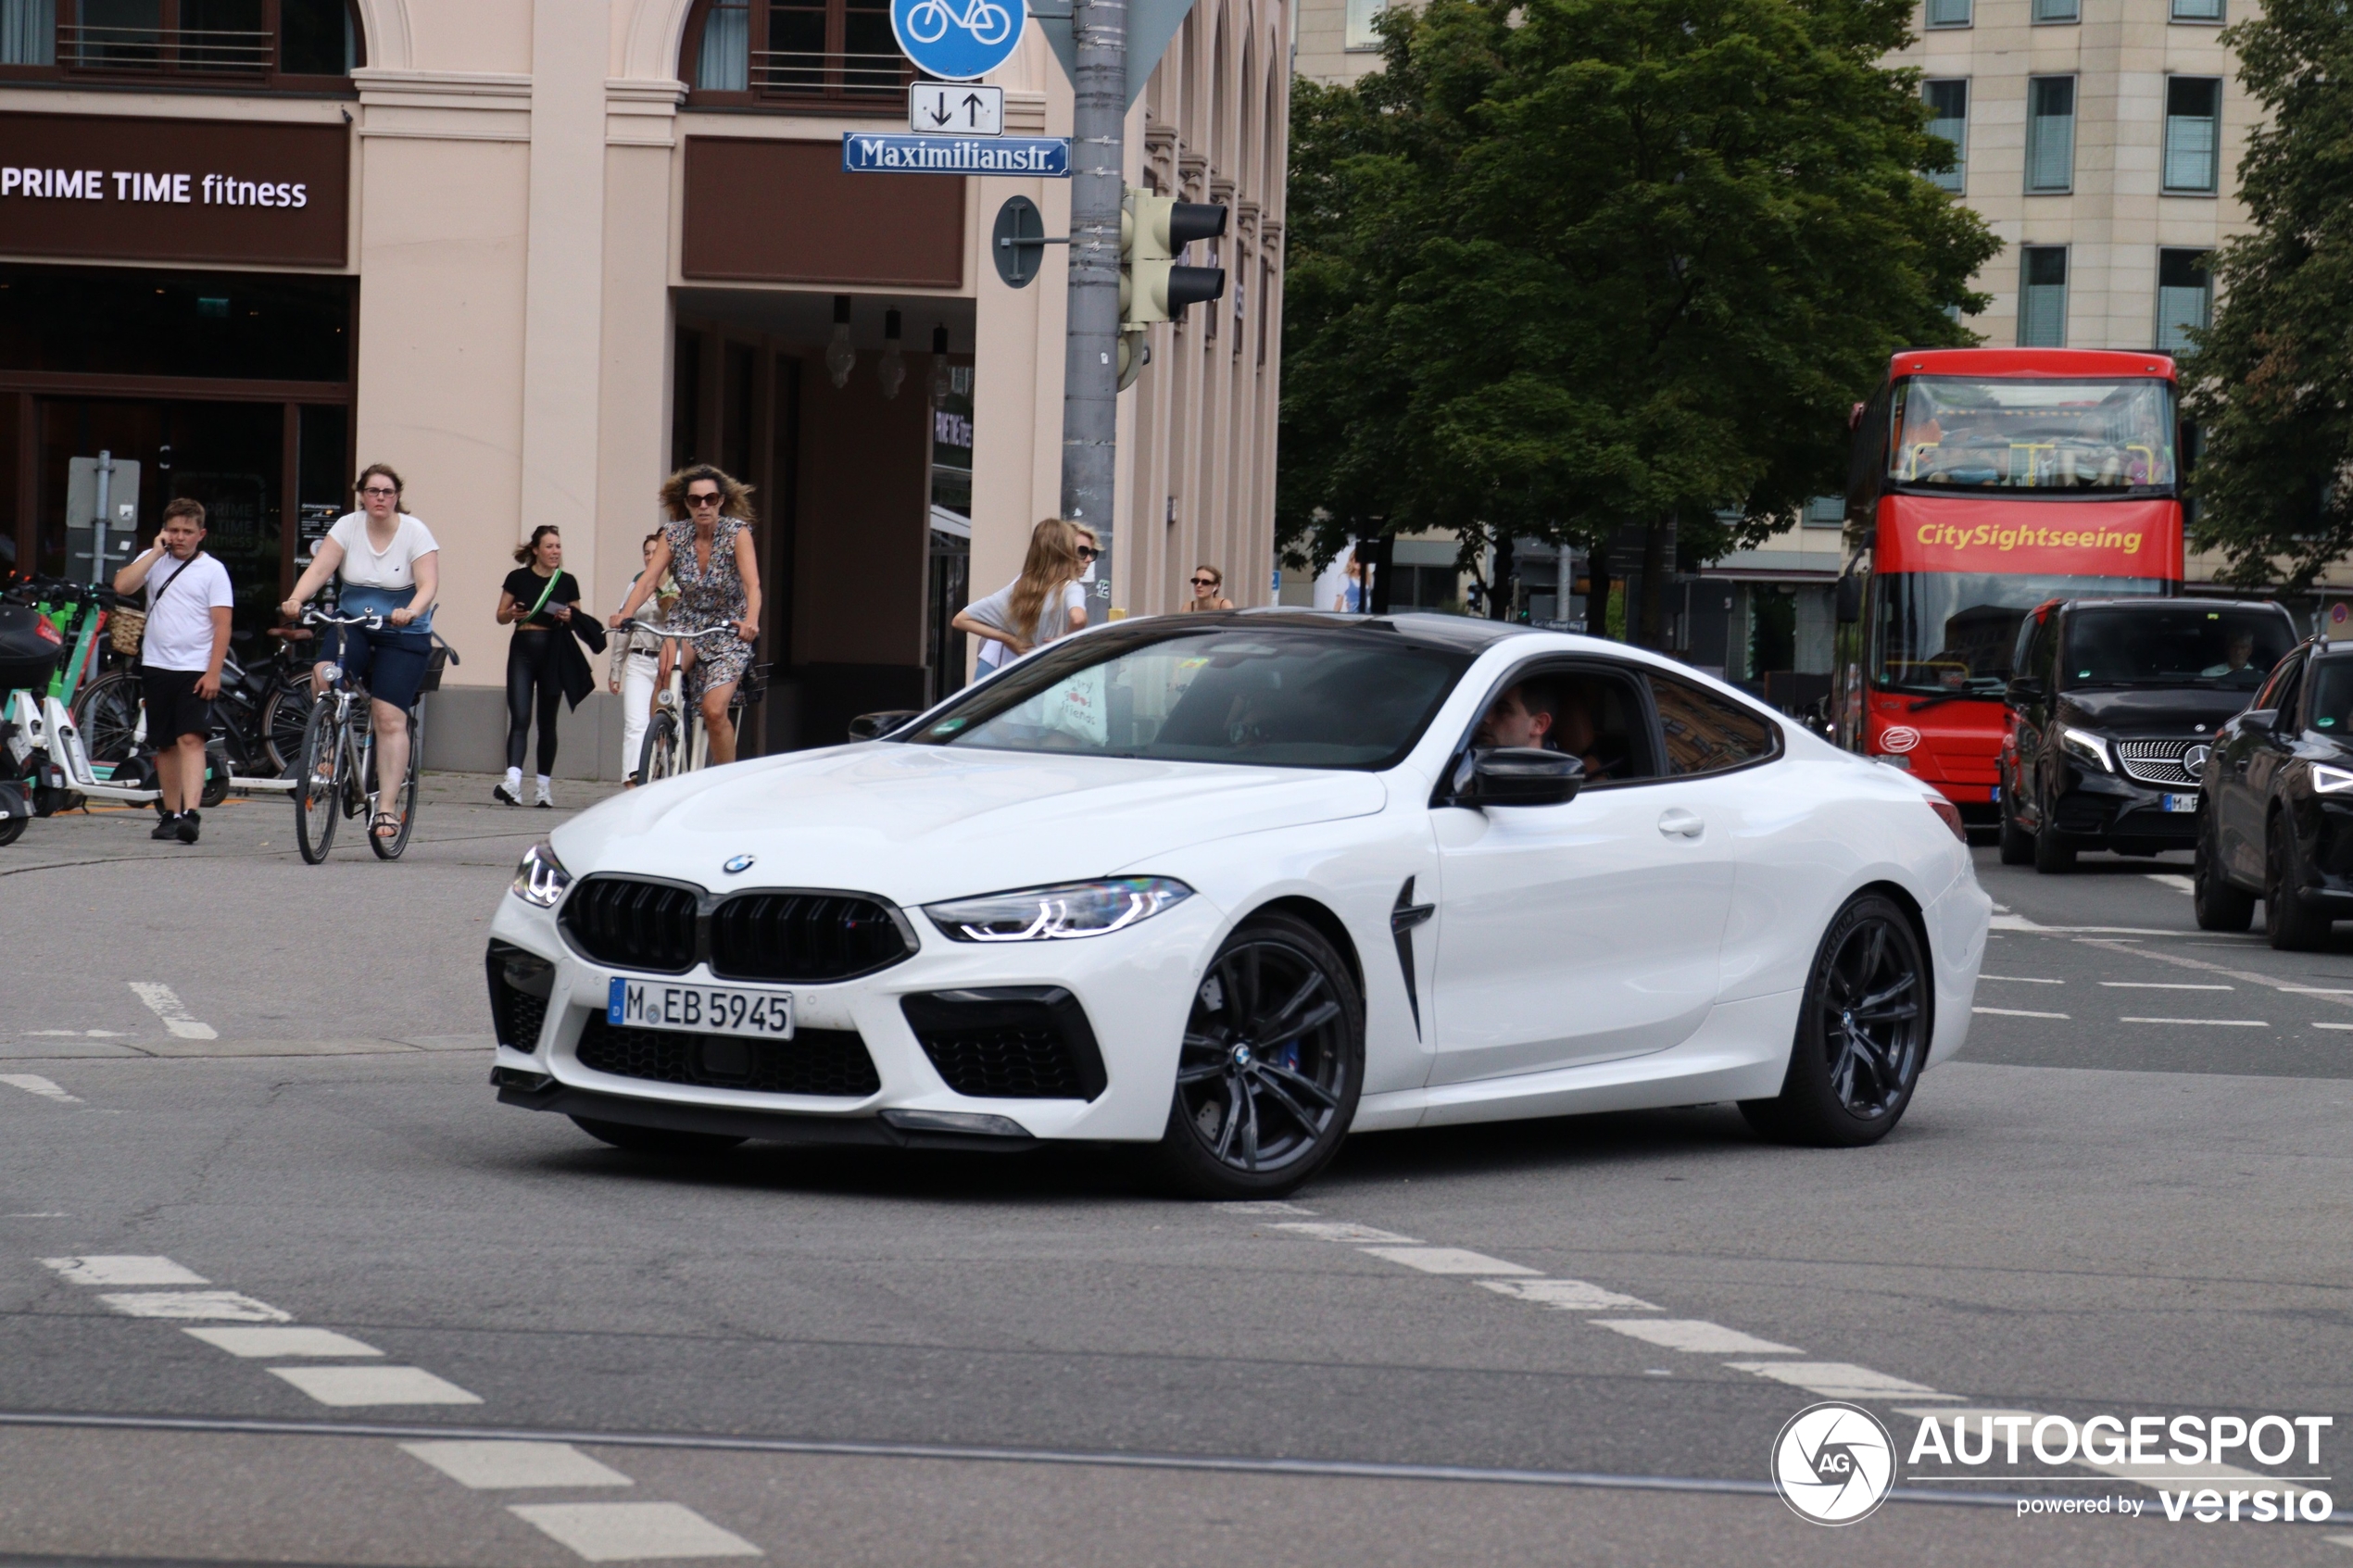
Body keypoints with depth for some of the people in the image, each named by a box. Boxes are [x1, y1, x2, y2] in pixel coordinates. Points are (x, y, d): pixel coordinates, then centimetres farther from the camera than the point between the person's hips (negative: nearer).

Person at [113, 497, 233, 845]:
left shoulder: (212, 570, 1)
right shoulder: (152, 561, 9)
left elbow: (222, 625, -4)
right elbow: (122, 586, -8)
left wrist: (213, 673, -12)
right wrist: (157, 552, -8)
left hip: (195, 669, -4)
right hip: (156, 667, 4)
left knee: (191, 739, -16)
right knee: (165, 744, 9)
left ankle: (190, 813, -25)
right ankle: (171, 814, 18)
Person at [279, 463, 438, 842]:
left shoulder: (415, 533, -8)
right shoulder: (348, 526, -2)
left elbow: (428, 585, -17)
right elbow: (319, 569, -12)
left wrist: (410, 612, -38)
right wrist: (296, 599, -31)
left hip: (403, 637, -2)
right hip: (352, 627, 2)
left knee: (390, 718, -12)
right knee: (323, 673, -29)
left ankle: (386, 808, -10)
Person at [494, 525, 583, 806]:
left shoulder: (567, 582, 6)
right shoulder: (518, 578, 2)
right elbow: (501, 616, 8)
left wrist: (569, 617, -9)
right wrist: (512, 613, -14)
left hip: (553, 652, 2)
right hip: (523, 649, -2)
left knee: (547, 721, 7)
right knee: (520, 718, -12)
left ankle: (545, 785, 15)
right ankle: (513, 781, -23)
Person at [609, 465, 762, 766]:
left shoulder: (737, 532, -16)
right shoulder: (674, 535, -8)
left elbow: (752, 584, -28)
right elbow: (648, 580, -17)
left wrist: (751, 621, -48)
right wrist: (624, 614, -36)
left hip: (729, 631, -3)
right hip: (687, 624, 3)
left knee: (713, 711, -19)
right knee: (665, 669, -29)